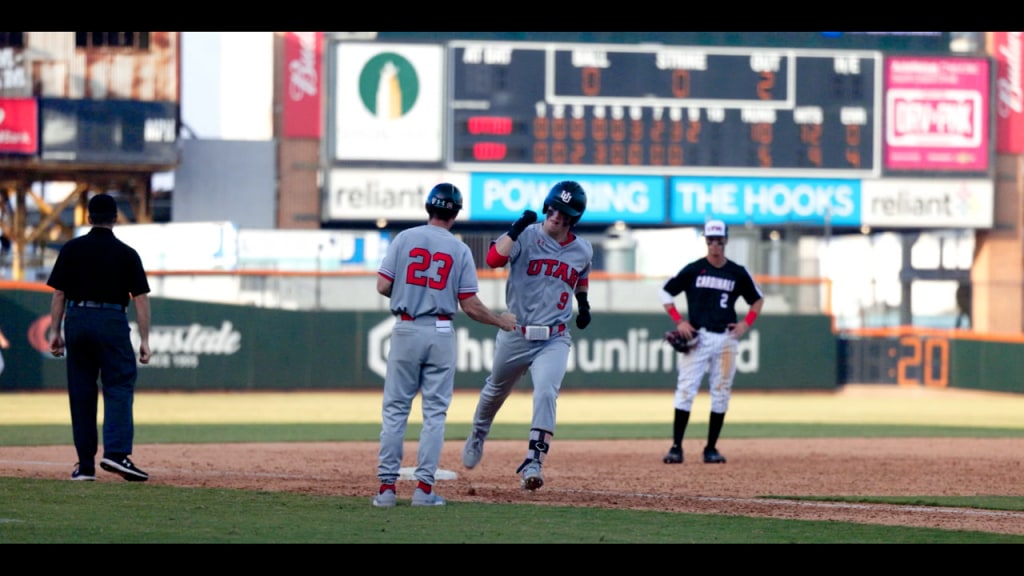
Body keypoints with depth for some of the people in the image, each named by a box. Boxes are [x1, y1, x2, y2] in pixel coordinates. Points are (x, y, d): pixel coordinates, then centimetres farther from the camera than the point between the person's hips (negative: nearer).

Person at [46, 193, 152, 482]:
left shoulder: (71, 249, 6)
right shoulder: (126, 253, 2)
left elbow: (59, 293, 4)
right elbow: (140, 298, -2)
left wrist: (55, 331, 8)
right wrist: (144, 339, 0)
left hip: (77, 320, 2)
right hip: (112, 322, -2)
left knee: (81, 393, 7)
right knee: (119, 387, -2)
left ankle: (85, 465, 7)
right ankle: (116, 452, -21)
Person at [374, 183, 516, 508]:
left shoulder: (405, 239, -1)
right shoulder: (460, 250, -1)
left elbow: (383, 286, -4)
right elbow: (470, 306, -2)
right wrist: (501, 322, 14)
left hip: (406, 330, 0)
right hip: (441, 333, 0)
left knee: (395, 409, 4)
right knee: (435, 412, 5)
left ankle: (386, 486, 0)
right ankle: (424, 487, -1)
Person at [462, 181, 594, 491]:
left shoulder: (582, 250, 2)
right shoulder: (527, 236, -11)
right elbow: (493, 258, -28)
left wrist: (583, 303, 19)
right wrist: (517, 229, -33)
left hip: (553, 340, 1)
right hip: (515, 334, -1)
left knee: (546, 395, -22)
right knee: (495, 391, 20)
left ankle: (534, 463, -24)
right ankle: (478, 435, 49)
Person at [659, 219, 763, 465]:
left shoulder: (738, 273, 6)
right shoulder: (693, 270, 1)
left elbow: (757, 299, 18)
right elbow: (666, 292, 7)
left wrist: (746, 324, 3)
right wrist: (678, 321, -4)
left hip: (726, 339, 2)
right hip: (697, 337, -2)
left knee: (721, 395, 3)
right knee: (685, 391, -8)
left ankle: (711, 449, 11)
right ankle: (676, 447, -7)